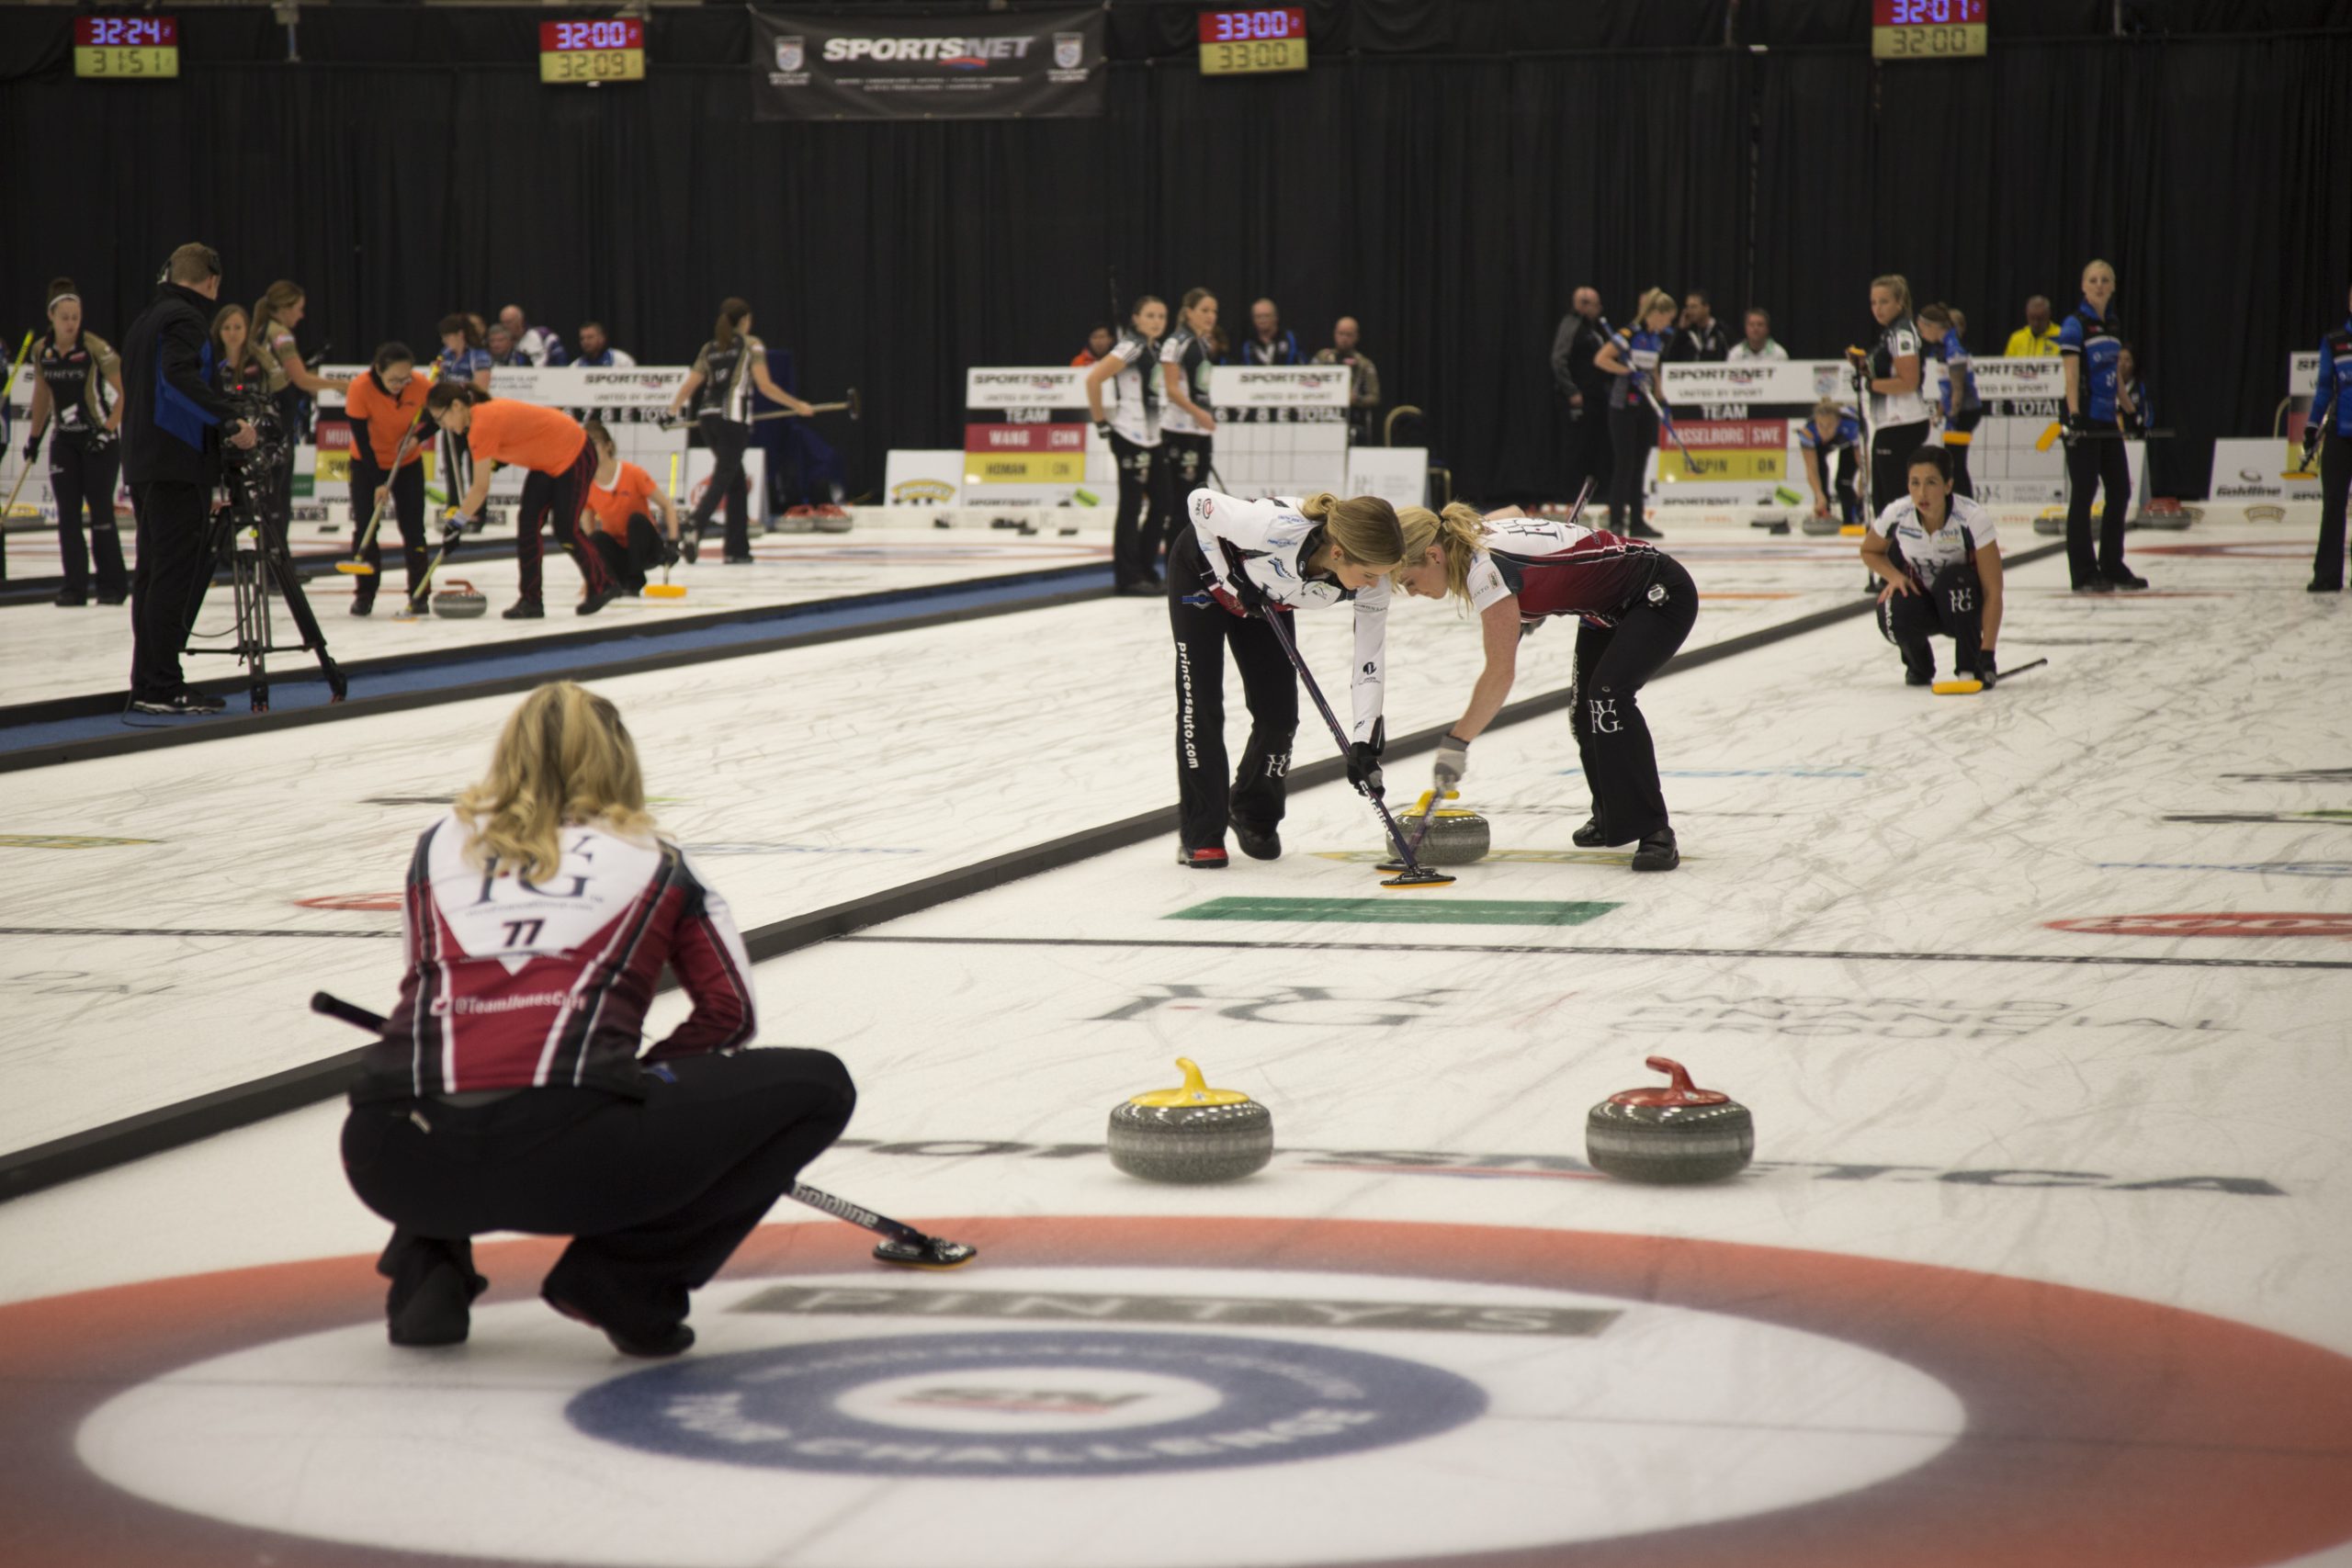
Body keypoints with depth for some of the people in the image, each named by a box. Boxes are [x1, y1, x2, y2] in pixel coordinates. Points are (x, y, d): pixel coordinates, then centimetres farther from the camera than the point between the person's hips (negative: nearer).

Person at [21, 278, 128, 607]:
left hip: (99, 439, -4)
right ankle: (75, 587, 3)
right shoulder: (41, 351, 1)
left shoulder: (95, 348, -15)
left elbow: (125, 392, -10)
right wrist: (34, 437, 16)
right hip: (64, 440, 5)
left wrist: (110, 428, -16)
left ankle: (113, 585, 8)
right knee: (67, 514, 0)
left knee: (100, 511, -2)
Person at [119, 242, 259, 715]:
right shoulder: (183, 317, -9)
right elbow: (181, 375, -27)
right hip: (178, 465, -10)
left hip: (143, 464, 10)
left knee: (152, 571, 11)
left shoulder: (143, 321, 20)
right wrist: (228, 419, -32)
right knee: (176, 572, -9)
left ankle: (146, 683, 13)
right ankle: (162, 687, -11)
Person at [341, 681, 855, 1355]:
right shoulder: (652, 858, 19)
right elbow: (729, 1010, 22)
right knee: (816, 1086, 13)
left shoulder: (442, 842, 25)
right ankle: (627, 1274, 3)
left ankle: (426, 1268, 17)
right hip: (564, 1155, -4)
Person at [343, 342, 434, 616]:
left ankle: (418, 593, 4)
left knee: (413, 529, -3)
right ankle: (364, 594, 0)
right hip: (367, 464, -1)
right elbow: (362, 441, -24)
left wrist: (418, 437, -22)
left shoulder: (422, 387, -23)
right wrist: (378, 483, -27)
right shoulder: (359, 388, -28)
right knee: (365, 527, -8)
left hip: (408, 463, 1)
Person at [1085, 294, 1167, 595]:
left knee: (1158, 503, 11)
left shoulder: (1154, 349, 14)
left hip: (1151, 437, 9)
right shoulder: (1131, 347, -13)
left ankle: (1146, 571, 19)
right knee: (1131, 505, -6)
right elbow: (1093, 379, -21)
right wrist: (1100, 421, -15)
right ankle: (1127, 577, -2)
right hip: (1129, 437, -9)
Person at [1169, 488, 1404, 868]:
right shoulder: (1277, 529, -44)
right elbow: (1199, 501, -28)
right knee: (1201, 704, -9)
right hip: (1202, 571, -5)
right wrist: (1227, 579, -26)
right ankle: (1200, 836, 0)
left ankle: (1255, 818, 24)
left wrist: (1365, 742, -24)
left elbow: (1370, 658, -20)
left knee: (1280, 714, 0)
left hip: (1264, 600, 5)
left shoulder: (1371, 580, -29)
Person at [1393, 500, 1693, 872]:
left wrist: (1455, 743, -28)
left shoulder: (1485, 569, -30)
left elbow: (1501, 673, -31)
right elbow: (1515, 513, 22)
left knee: (1608, 696, -27)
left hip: (1661, 594, -10)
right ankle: (1612, 817, 33)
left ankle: (1655, 833, -24)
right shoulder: (1476, 533, -4)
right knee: (1585, 713, 11)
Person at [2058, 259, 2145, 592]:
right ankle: (2083, 574, -1)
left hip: (2108, 421, 8)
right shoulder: (2075, 325, -8)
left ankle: (2112, 566, 23)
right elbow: (2071, 376, -14)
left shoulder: (2113, 327, 14)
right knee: (2083, 493, -5)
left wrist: (2126, 410, 20)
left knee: (2120, 491, 11)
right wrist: (2074, 415, -22)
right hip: (2086, 421, -8)